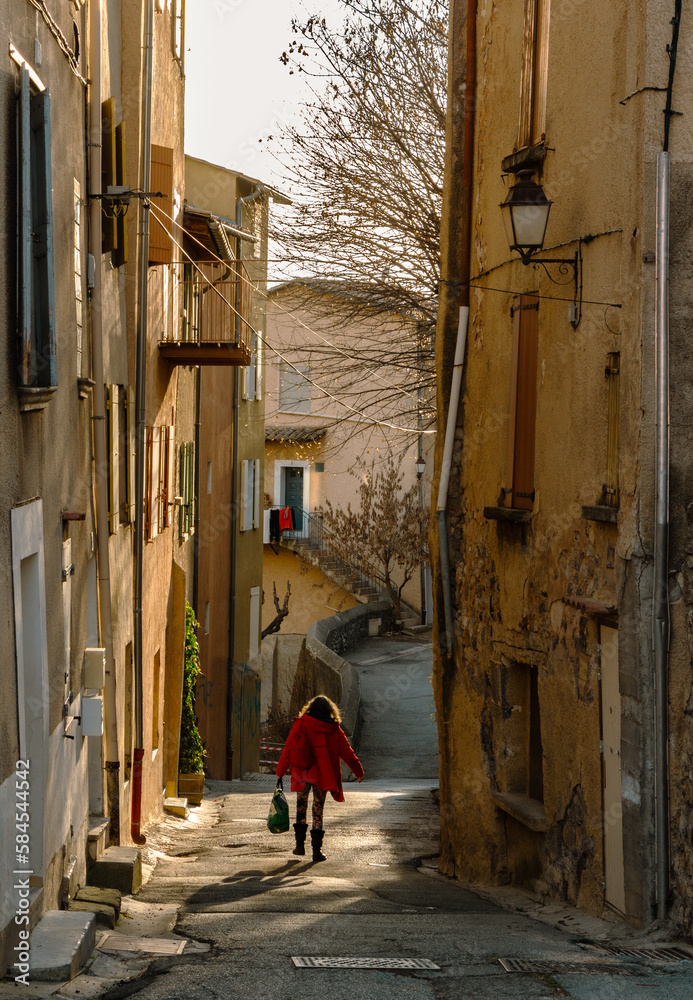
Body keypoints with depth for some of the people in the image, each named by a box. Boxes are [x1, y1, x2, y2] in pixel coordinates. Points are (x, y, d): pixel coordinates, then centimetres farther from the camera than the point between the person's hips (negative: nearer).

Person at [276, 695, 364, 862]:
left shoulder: (301, 724, 1)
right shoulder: (334, 729, 4)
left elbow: (289, 747, -2)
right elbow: (346, 751, 7)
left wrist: (280, 771, 2)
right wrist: (359, 771, 15)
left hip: (302, 773, 0)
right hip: (322, 776, 1)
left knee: (301, 806, 16)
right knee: (318, 810, 7)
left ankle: (300, 843, 10)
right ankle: (317, 849, 1)